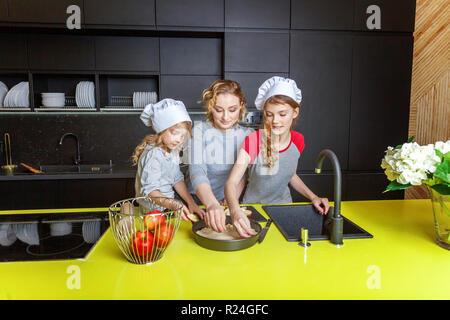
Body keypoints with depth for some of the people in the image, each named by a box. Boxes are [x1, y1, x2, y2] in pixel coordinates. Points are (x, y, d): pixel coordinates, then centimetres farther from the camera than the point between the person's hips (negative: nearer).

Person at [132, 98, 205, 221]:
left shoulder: (172, 150, 4)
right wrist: (173, 205, -37)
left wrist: (191, 203, -2)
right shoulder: (154, 155, -23)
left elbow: (177, 179, 7)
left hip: (168, 204, 8)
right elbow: (149, 190, -25)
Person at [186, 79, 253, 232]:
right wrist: (211, 204, -38)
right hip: (198, 201, -1)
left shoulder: (247, 135, 4)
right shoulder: (200, 130, -7)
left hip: (230, 204, 1)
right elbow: (196, 171, -21)